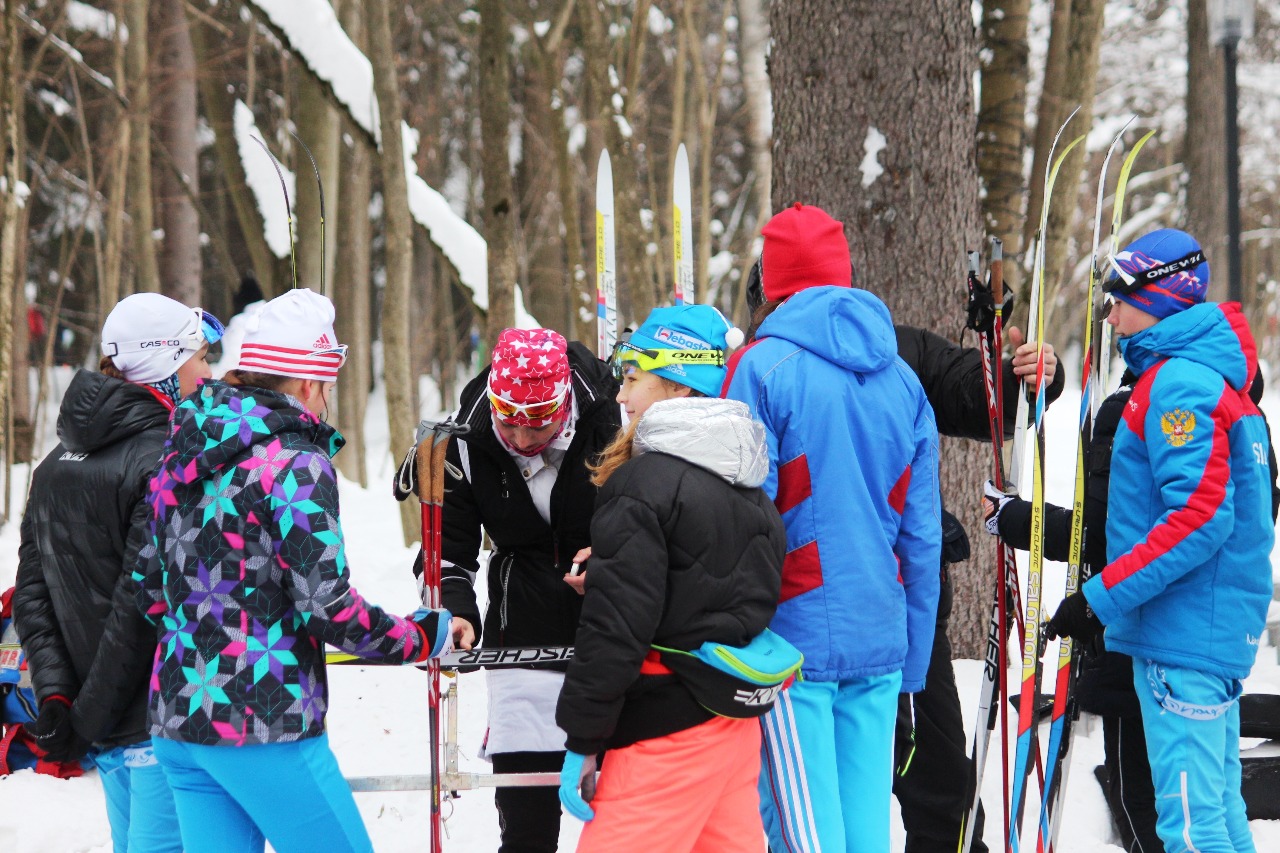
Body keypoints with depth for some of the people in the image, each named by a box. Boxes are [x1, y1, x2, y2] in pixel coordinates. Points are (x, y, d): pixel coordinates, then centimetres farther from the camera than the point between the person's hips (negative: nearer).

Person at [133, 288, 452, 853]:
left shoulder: (180, 456, 11)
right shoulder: (296, 466, -13)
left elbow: (148, 585, 16)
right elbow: (327, 604, -17)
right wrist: (421, 639, -4)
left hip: (177, 719, 8)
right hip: (264, 724, -8)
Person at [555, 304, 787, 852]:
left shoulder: (645, 482, -14)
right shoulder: (750, 485, 13)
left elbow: (617, 627, -17)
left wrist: (582, 742, -13)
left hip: (668, 730, -9)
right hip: (738, 722, 9)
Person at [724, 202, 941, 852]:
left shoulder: (763, 367, -7)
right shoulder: (901, 378, 10)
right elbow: (922, 534, 13)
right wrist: (911, 661, 19)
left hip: (794, 630, -5)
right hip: (880, 640, 5)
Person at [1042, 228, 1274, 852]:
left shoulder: (1179, 384, -15)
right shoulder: (1220, 379, 18)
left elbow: (1200, 517, -23)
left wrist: (1101, 597, -21)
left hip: (1183, 636, -11)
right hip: (1219, 631, 11)